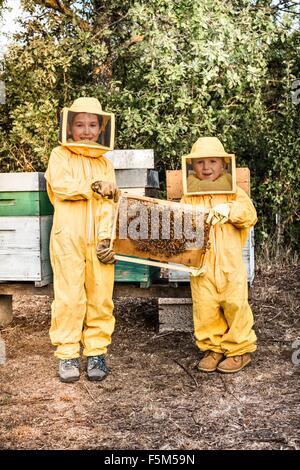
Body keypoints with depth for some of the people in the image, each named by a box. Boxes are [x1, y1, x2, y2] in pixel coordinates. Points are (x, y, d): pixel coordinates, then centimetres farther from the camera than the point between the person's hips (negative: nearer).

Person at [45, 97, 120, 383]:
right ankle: (67, 354, 10)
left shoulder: (105, 163, 16)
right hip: (68, 238, -3)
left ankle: (96, 351, 15)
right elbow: (60, 185, -13)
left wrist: (106, 238, -8)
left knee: (101, 298, 4)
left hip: (99, 241, 3)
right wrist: (95, 187, -7)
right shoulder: (60, 155, 7)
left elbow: (109, 205, 4)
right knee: (69, 297, -1)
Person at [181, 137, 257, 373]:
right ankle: (213, 347, 23)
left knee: (234, 305, 2)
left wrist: (229, 210, -24)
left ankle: (240, 349, 21)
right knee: (204, 307, 3)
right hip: (201, 264, 2)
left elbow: (250, 216, -6)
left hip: (231, 263, -1)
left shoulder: (235, 193, 6)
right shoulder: (189, 198, 10)